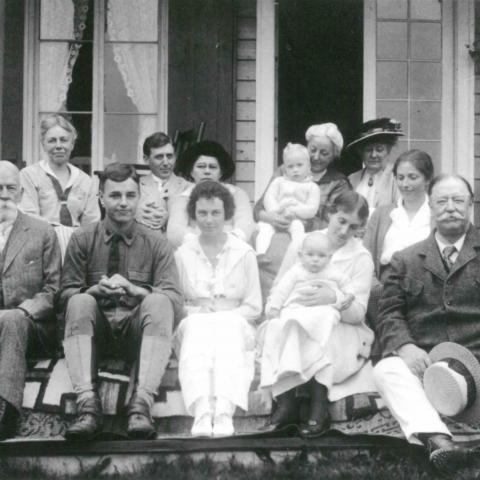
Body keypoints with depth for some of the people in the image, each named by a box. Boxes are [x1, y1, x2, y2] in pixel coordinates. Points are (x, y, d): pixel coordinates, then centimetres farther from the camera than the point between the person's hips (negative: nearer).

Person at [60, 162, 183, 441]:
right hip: (95, 329, 1)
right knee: (80, 302, -30)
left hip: (138, 332, 0)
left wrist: (134, 290, -19)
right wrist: (96, 290, -18)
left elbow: (175, 299, -2)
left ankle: (141, 404, -41)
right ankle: (88, 404, -40)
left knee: (159, 302, -30)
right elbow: (66, 294, 4)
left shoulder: (156, 243, 8)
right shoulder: (83, 239, 9)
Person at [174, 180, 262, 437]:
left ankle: (224, 414, -57)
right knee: (198, 326, -35)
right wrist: (197, 312, -12)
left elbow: (254, 307, 8)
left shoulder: (245, 253, 12)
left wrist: (223, 316, -9)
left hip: (234, 324, 0)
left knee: (226, 326, -36)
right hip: (194, 323, 0)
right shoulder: (182, 254, 15)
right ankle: (202, 414, -57)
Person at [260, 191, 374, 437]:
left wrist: (336, 299, -25)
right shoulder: (300, 245, 12)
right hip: (296, 323, 2)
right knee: (277, 329, -32)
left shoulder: (361, 258, 6)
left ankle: (319, 408, -34)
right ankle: (285, 405, -37)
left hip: (341, 331, -2)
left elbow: (358, 313, -3)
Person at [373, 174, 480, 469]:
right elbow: (389, 313, 10)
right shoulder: (405, 260, 21)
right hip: (421, 360, 1)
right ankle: (437, 439, -49)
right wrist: (405, 347, -12)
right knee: (387, 370, -31)